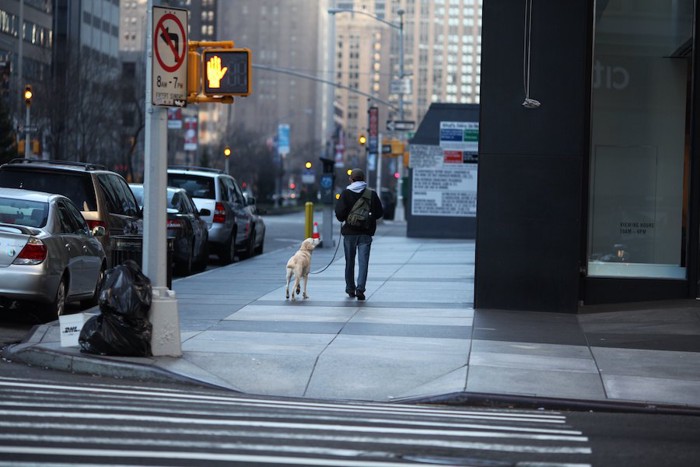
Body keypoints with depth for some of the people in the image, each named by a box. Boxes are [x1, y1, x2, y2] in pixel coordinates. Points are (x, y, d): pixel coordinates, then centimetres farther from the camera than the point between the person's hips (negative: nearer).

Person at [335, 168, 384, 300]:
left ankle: (350, 288, 22)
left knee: (350, 262, 13)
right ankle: (360, 288, -16)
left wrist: (343, 220, 8)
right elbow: (380, 212, 0)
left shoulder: (345, 194, -6)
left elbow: (339, 212, -13)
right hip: (366, 232, 0)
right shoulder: (372, 194, -2)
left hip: (350, 231, 0)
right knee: (363, 262, -2)